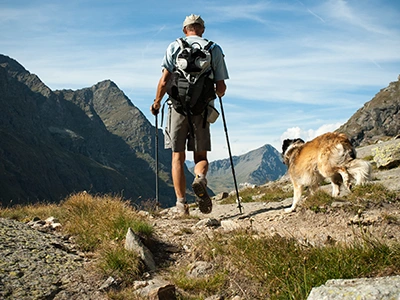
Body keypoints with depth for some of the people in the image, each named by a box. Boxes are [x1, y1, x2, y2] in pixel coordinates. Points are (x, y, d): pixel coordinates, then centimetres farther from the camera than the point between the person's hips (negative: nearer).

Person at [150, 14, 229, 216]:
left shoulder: (174, 47, 4)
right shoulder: (215, 49, 7)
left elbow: (164, 80, -6)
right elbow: (221, 88, 4)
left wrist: (157, 102, 8)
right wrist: (217, 94, 27)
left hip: (178, 107, -1)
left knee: (178, 157, 6)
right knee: (201, 156, 10)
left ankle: (181, 203, -2)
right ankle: (200, 178, -22)